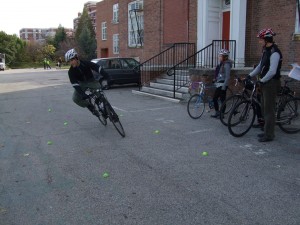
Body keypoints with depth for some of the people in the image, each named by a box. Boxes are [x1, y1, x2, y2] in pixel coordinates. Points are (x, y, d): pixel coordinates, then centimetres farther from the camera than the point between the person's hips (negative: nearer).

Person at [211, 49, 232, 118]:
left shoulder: (226, 65, -14)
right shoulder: (221, 64, 12)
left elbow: (227, 77, -18)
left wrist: (224, 86, -21)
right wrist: (215, 79, 17)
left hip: (222, 84, -9)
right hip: (219, 84, 9)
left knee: (222, 99, -1)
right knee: (214, 98, 10)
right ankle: (217, 113, 20)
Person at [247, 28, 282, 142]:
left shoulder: (274, 52, -19)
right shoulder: (266, 50, 12)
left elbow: (272, 72, -25)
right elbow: (260, 66, 19)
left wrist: (262, 80, -15)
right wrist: (250, 75, 12)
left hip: (271, 84, -10)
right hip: (265, 83, 10)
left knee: (269, 110, -4)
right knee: (264, 109, 16)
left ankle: (269, 135, 4)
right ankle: (267, 131, 27)